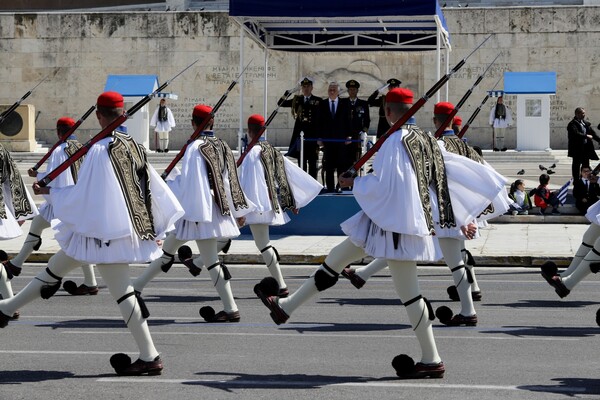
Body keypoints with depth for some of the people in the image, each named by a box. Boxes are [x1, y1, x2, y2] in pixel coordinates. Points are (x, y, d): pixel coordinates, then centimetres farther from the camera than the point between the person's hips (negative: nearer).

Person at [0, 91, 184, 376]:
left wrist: (48, 192, -2)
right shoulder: (135, 147, 5)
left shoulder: (99, 151, -17)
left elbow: (83, 194, -16)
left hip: (104, 230, -8)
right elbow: (155, 186, 7)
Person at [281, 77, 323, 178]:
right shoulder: (297, 100, 11)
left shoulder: (318, 101, 3)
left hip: (313, 136, -3)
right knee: (301, 164, 7)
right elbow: (281, 104, 6)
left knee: (312, 163, -1)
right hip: (300, 135, 3)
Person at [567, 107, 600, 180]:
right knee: (576, 165, 0)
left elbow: (592, 133, 14)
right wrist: (586, 136, -22)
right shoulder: (572, 124, -11)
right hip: (577, 148, -8)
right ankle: (576, 180, 4)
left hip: (586, 147, 8)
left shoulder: (586, 123, 14)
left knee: (586, 165, 12)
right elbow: (576, 133, -25)